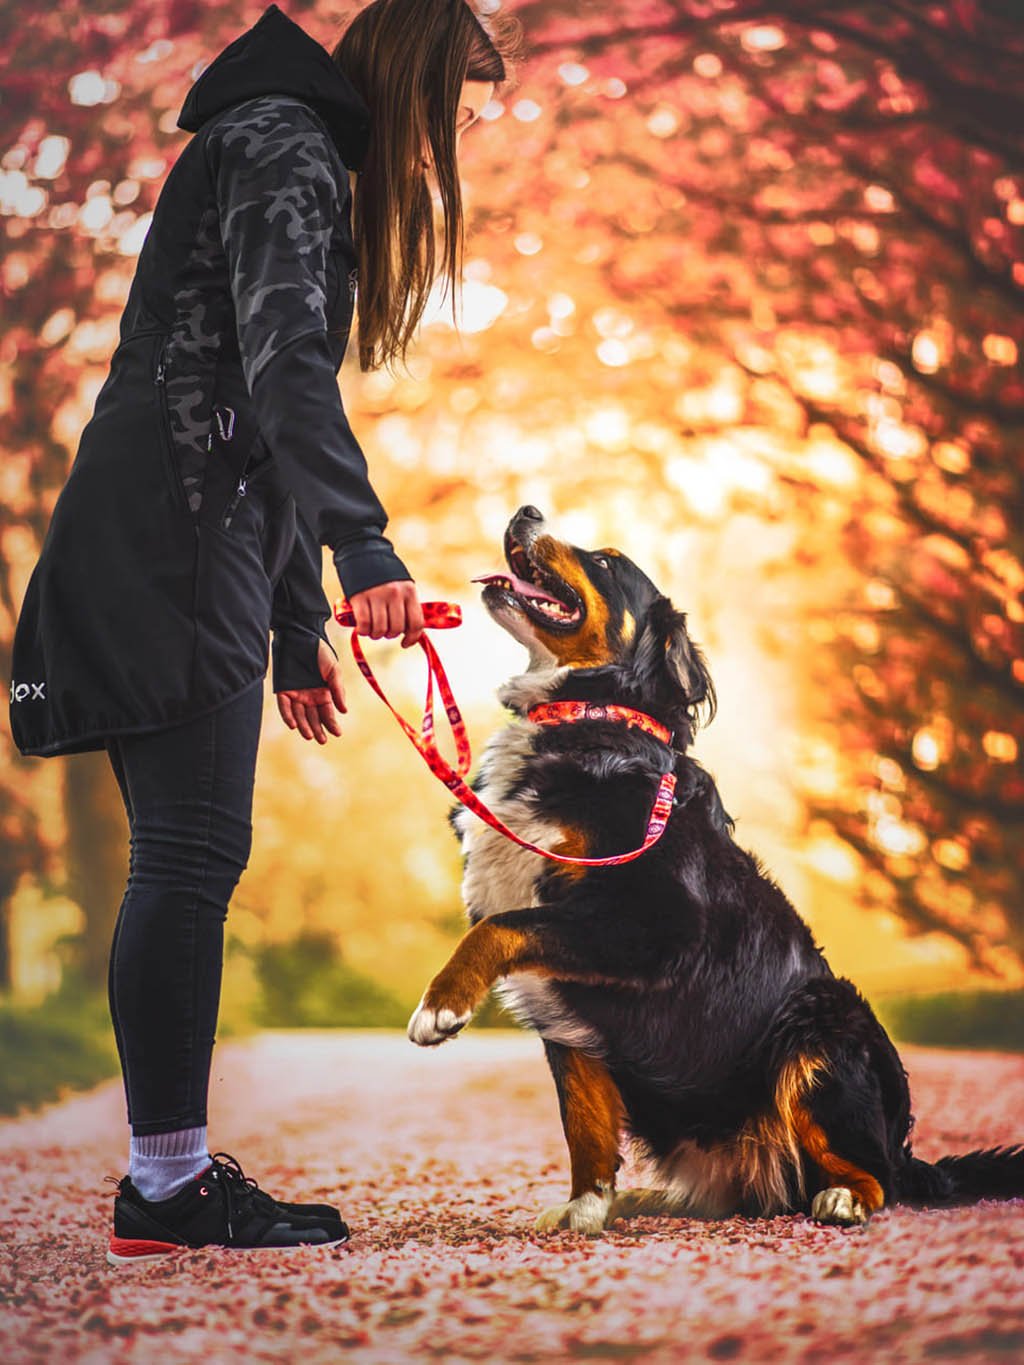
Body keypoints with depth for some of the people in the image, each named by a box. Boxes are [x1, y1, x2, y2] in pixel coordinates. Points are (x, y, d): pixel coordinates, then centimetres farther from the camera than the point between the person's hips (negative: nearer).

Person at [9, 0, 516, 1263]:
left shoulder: (303, 166, 27)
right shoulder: (285, 151, -5)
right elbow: (284, 365, -23)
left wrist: (297, 630, 28)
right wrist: (363, 549, -34)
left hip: (172, 551, 10)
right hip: (171, 549, -10)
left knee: (184, 863, 8)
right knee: (193, 854, -10)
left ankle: (169, 1181, 12)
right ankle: (168, 1186, -6)